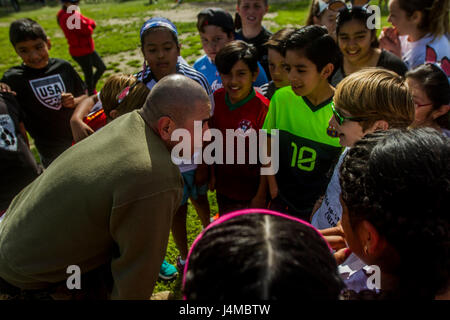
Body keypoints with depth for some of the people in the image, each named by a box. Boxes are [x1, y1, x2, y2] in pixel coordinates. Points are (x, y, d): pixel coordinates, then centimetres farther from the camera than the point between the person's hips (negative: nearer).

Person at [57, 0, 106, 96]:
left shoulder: (75, 13, 10)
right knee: (89, 74, 3)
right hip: (81, 52, -10)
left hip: (88, 49, 10)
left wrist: (89, 23, -13)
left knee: (102, 67, 18)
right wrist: (89, 23, -5)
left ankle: (91, 89, 34)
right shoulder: (67, 17, -22)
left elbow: (92, 24, 8)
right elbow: (87, 31, -25)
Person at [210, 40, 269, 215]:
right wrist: (212, 173, 9)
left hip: (249, 192, -5)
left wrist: (261, 195, -13)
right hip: (222, 185, 5)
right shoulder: (216, 98, -9)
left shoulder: (263, 108, -23)